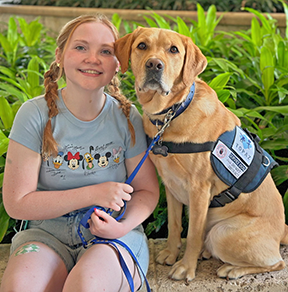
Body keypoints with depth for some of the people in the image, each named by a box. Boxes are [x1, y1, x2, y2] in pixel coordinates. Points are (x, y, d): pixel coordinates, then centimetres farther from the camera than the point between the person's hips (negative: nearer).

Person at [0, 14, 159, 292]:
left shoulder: (127, 118, -4)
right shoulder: (35, 114, -8)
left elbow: (147, 190, 5)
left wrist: (124, 226, -17)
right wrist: (93, 194, -17)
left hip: (112, 235, 0)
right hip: (47, 232, 1)